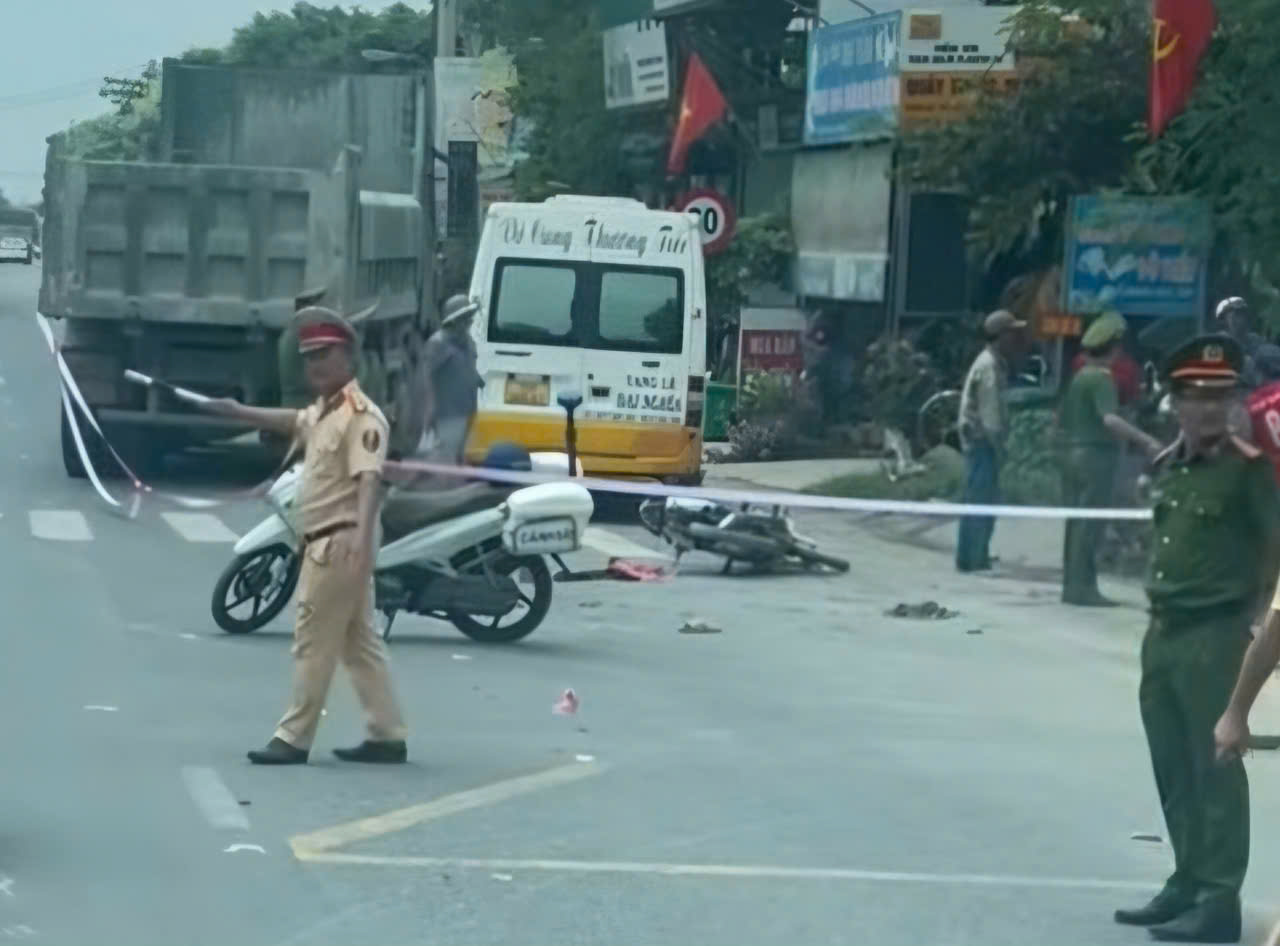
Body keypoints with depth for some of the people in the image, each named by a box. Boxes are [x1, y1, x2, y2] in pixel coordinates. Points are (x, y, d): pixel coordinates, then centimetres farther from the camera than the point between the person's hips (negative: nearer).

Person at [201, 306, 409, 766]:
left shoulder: (361, 415, -15)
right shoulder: (323, 412, 16)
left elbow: (368, 479, -27)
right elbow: (294, 422, 40)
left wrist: (361, 537, -40)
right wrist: (240, 412, 43)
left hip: (339, 544, -10)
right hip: (326, 544, 10)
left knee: (313, 644, -6)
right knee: (359, 642, 10)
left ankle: (294, 738, -1)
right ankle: (387, 736, 13)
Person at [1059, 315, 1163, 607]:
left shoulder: (1079, 377, 13)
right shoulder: (1101, 378, -14)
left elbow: (1064, 419, 23)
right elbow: (1110, 419, -28)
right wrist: (1145, 441, -35)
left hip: (1073, 453, 9)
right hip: (1096, 454, -9)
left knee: (1075, 523, 11)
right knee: (1090, 525, -6)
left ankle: (1072, 585, 14)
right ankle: (1082, 588, -7)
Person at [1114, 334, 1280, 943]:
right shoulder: (1166, 466, 11)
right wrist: (1162, 606, 15)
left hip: (1215, 635, -8)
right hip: (1162, 631, 8)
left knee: (1216, 768, -5)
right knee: (1173, 771, 15)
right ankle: (1188, 882, 26)